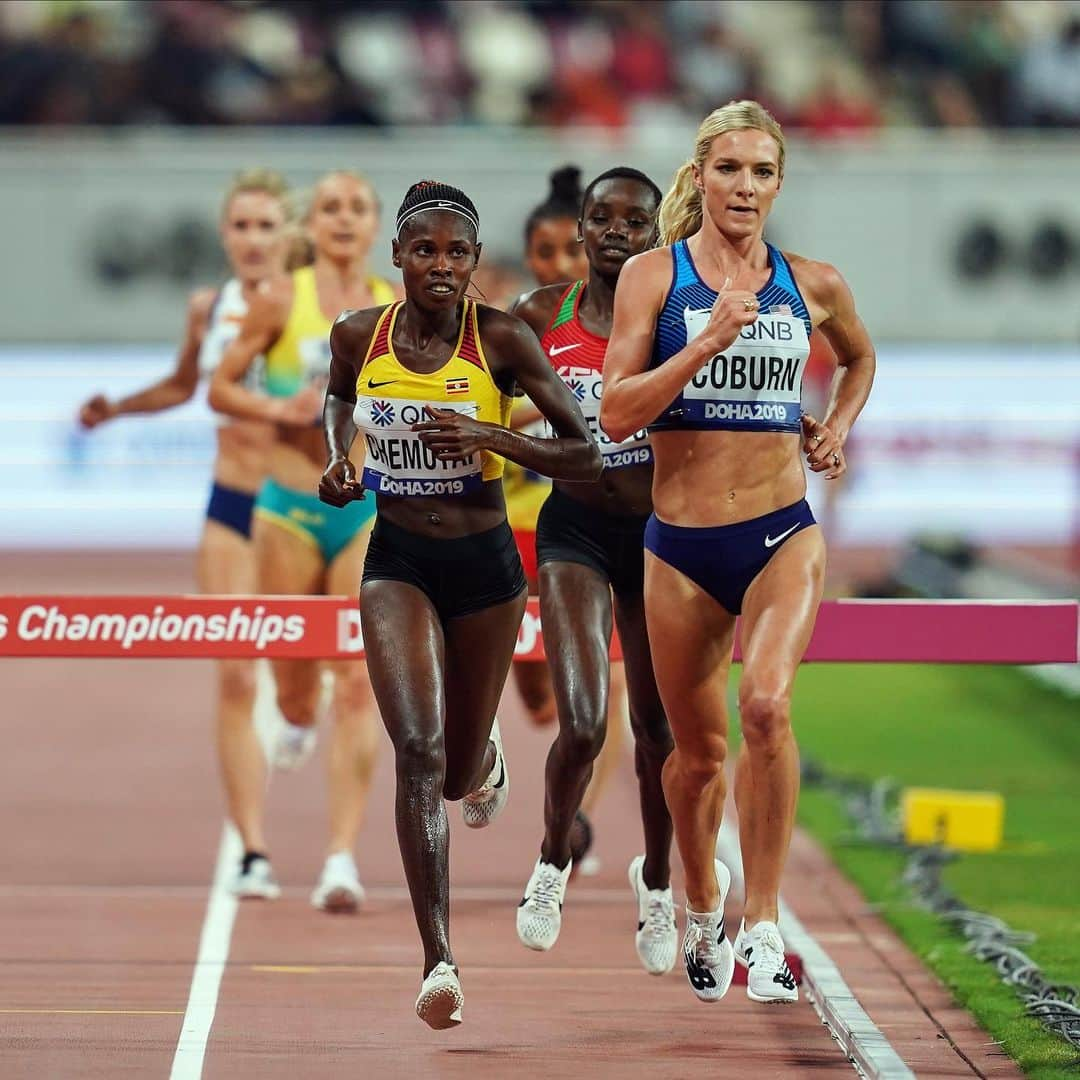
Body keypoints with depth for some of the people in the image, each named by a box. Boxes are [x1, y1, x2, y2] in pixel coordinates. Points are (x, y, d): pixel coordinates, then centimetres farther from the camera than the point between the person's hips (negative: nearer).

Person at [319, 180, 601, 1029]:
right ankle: (440, 962, -20)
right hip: (397, 562, 0)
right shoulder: (358, 336, -4)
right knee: (418, 751, -18)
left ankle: (485, 758, 57)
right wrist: (336, 461, 2)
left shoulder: (503, 339, -11)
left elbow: (585, 456, -11)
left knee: (458, 769, 15)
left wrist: (491, 436, -24)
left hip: (485, 564, 0)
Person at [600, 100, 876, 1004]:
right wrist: (710, 341, -19)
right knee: (698, 752, 11)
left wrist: (837, 429, 10)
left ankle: (763, 925, -19)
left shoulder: (814, 285, 5)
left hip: (783, 532, 0)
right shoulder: (655, 275, -2)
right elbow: (616, 412, -10)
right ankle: (702, 909, 39)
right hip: (681, 543, 0)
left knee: (767, 704, -26)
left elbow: (860, 359, 28)